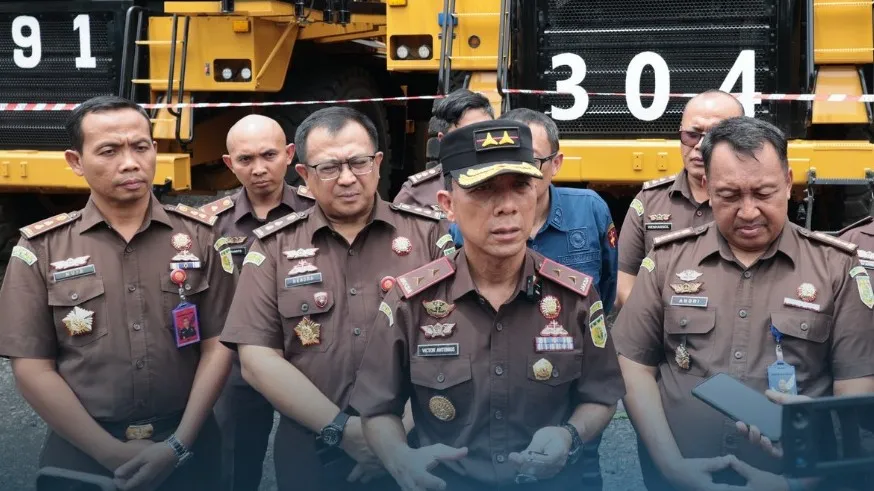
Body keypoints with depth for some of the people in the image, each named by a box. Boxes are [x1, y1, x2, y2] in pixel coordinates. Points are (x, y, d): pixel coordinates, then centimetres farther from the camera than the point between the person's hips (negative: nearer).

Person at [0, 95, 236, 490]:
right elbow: (32, 368, -6)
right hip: (81, 455, -1)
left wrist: (179, 444, -11)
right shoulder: (41, 249, -4)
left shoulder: (199, 235, -1)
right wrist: (113, 453, -12)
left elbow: (218, 346, -1)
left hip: (186, 449, 1)